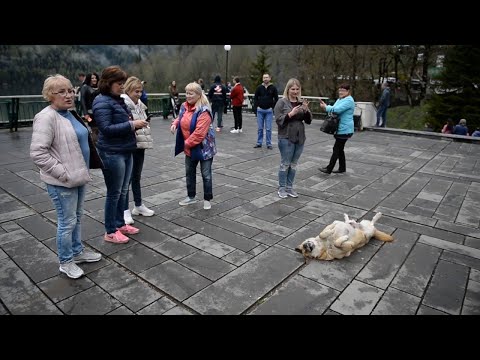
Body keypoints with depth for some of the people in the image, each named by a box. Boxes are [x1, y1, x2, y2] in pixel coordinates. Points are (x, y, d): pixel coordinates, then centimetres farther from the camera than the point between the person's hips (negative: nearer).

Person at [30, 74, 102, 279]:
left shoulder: (70, 114, 10)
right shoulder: (46, 117, -17)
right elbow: (37, 153, -23)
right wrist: (62, 173, -22)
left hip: (78, 176, 9)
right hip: (62, 182, -9)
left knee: (77, 218, 20)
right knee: (67, 222, 3)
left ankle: (77, 251, 37)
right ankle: (65, 262, 21)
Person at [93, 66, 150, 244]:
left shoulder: (118, 100, 13)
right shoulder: (102, 102, -13)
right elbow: (106, 128, -20)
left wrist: (136, 123, 2)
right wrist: (131, 124, -21)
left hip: (126, 151, 8)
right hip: (112, 153, -8)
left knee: (123, 191, 15)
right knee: (114, 193, 1)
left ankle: (120, 224, 30)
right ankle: (110, 232, 14)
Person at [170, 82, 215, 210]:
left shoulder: (203, 111, -24)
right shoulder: (184, 107, 1)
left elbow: (199, 133, -28)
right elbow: (180, 118, 22)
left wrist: (187, 143, -19)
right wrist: (175, 123, 0)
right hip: (189, 148, 8)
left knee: (206, 174, 4)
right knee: (189, 172, 18)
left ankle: (207, 199, 20)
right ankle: (191, 196, 35)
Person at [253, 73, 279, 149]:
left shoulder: (273, 88, 0)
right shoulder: (259, 87, 3)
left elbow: (276, 99, 3)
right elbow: (255, 98, 8)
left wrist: (272, 107, -5)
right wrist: (256, 107, -1)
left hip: (269, 111, -1)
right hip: (260, 110, 2)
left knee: (268, 128, 1)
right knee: (260, 128, 8)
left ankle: (269, 143, 10)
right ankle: (259, 143, 17)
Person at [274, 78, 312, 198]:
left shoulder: (301, 102, 9)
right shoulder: (282, 102, -4)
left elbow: (308, 120, 7)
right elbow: (278, 120, -11)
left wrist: (306, 110, -11)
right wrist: (291, 114, -23)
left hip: (300, 138, 5)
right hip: (286, 138, -5)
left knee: (294, 164, 10)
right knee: (285, 164, 1)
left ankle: (289, 187, 21)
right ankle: (281, 188, 14)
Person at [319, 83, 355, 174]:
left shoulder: (349, 100, -16)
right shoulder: (339, 99, 16)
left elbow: (337, 109, -27)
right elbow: (333, 108, 14)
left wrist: (326, 107, -16)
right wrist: (325, 106, -6)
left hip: (344, 130, -10)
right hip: (340, 129, 10)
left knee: (337, 149, -4)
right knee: (339, 149, 15)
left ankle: (329, 169, 2)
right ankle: (342, 168, 25)